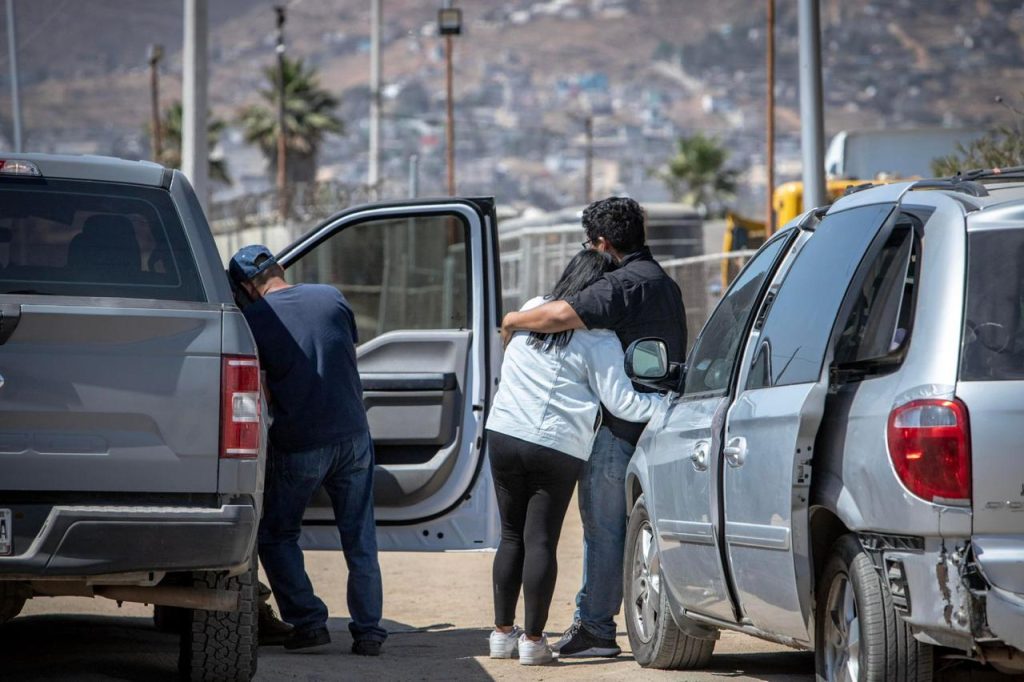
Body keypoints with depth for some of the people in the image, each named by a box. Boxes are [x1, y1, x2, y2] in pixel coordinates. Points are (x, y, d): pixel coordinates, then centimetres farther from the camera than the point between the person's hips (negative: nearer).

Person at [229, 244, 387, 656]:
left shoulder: (255, 318, -7)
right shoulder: (332, 298, 4)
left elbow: (257, 388, -3)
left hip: (298, 446, -4)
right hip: (353, 436, 4)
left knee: (276, 536, 13)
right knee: (360, 539, 11)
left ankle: (308, 621, 4)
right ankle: (368, 630, 11)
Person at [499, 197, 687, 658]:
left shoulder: (626, 283, -15)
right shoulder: (665, 284, 18)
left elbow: (564, 314, -30)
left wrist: (514, 321, -13)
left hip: (620, 428, -10)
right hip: (654, 425, 10)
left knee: (603, 525, -4)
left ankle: (593, 626, -1)